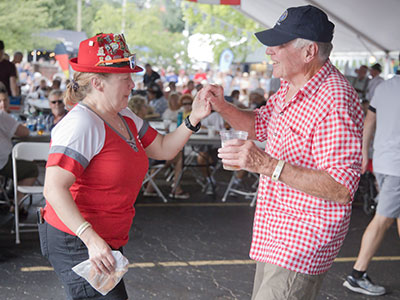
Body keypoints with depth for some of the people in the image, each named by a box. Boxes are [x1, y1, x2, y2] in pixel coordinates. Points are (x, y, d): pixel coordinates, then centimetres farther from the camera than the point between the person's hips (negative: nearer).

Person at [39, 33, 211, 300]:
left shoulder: (125, 118, 10)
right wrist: (91, 238, -34)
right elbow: (54, 189, -27)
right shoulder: (81, 124, -20)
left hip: (107, 242, 10)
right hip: (76, 243, -10)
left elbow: (163, 149, 14)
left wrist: (194, 120, -2)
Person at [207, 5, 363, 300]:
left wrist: (268, 165, -37)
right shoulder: (290, 88, 6)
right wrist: (223, 107, 3)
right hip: (274, 232, 10)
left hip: (303, 242, -10)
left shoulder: (336, 102, -26)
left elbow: (341, 189, -30)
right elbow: (260, 124, 24)